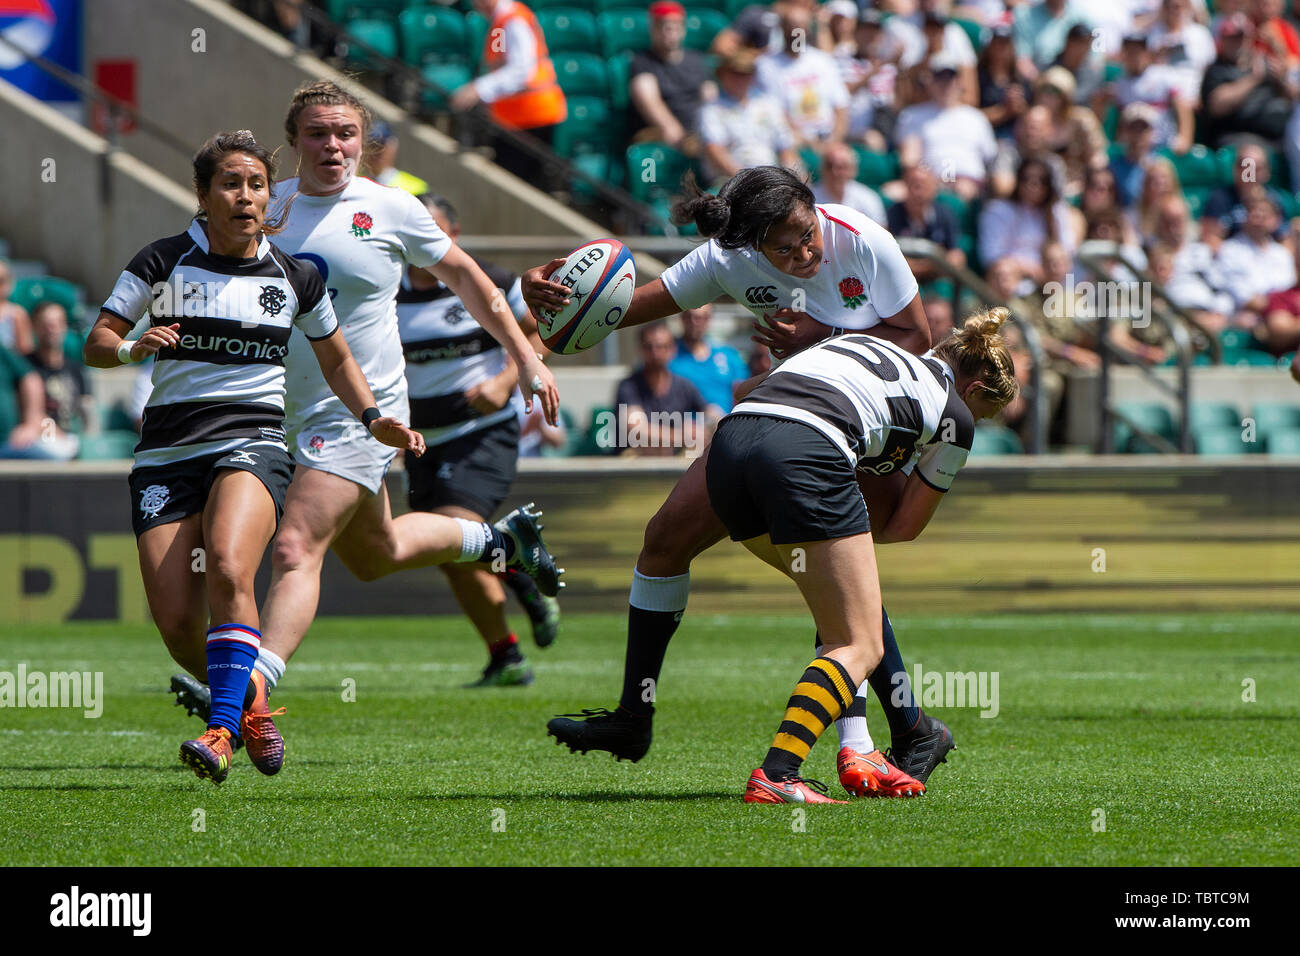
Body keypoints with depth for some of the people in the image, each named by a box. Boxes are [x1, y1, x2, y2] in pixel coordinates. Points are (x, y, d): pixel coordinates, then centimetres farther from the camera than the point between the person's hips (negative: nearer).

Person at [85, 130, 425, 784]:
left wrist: (373, 420, 7)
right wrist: (132, 348, -18)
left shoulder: (294, 277, 7)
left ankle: (224, 730, -34)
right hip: (167, 453, 1)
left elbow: (338, 362, 22)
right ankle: (243, 707, 21)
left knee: (227, 570, -31)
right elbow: (96, 342, 4)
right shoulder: (162, 263, 3)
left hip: (252, 442, -1)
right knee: (175, 620, -8)